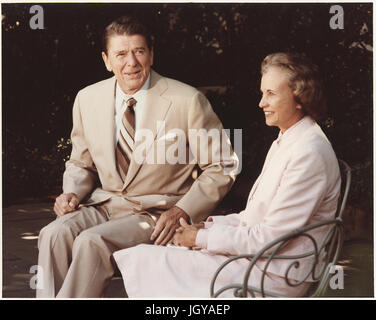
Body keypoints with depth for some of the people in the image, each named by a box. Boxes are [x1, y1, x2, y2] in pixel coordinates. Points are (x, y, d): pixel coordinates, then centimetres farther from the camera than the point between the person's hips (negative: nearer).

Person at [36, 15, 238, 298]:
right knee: (54, 235, -25)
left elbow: (221, 167, -3)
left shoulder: (187, 101, -9)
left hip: (158, 213, -4)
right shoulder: (87, 100, 6)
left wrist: (182, 211, -15)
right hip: (104, 205, 5)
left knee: (92, 241, -30)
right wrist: (72, 193, -4)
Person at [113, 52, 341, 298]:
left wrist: (202, 238, -13)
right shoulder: (285, 142, 13)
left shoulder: (310, 153, -20)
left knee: (148, 260, -10)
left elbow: (270, 237, -21)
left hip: (274, 277, -10)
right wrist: (209, 226, 3)